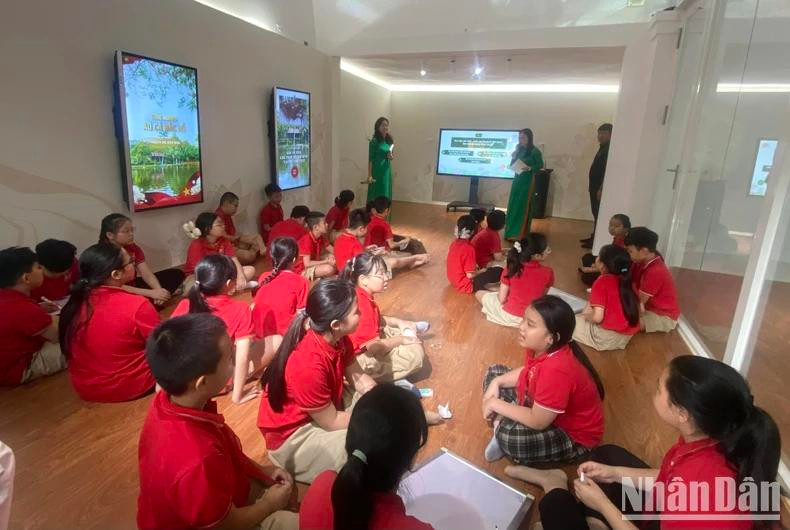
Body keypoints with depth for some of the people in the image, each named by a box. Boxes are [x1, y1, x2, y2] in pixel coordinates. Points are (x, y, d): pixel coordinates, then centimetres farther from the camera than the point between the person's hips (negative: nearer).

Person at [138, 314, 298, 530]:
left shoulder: (169, 401, -18)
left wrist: (261, 471, 0)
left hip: (210, 500, 7)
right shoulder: (198, 461, -43)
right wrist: (269, 504, -7)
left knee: (286, 487, 18)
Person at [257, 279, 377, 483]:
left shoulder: (337, 338, -13)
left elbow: (358, 378, 0)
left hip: (327, 406, 8)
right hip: (292, 437, -7)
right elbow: (332, 422, -24)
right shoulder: (308, 366, -37)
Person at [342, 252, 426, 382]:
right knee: (416, 353, -19)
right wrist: (402, 340, -16)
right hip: (364, 358, -10)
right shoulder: (363, 305, -30)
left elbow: (376, 319, 19)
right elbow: (373, 346, -30)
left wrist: (398, 322, 6)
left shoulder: (362, 296, 1)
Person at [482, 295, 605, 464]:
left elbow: (538, 421, -33)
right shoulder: (541, 348, -12)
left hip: (573, 437, -9)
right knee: (494, 372, 5)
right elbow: (526, 372, 10)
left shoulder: (557, 370, -39)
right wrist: (497, 382, -7)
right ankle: (500, 424, -3)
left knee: (508, 437, -36)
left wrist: (496, 404, -22)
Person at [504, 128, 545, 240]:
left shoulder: (535, 151, -9)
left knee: (523, 207, -5)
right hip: (517, 179, 6)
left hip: (528, 181, -6)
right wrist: (513, 157, -4)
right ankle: (511, 232, 16)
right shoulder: (519, 149, 9)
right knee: (513, 206, 7)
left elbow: (540, 165, -9)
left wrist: (529, 168, -23)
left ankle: (520, 234, -1)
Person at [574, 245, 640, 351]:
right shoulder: (626, 280, 3)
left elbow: (597, 317, -22)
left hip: (607, 337, -7)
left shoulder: (602, 282, -16)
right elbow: (639, 308, 11)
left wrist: (585, 316, 0)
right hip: (627, 336, 7)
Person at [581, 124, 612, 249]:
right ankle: (594, 237, 23)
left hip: (600, 188, -10)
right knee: (595, 213, 15)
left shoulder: (609, 149, -15)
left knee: (598, 215, -6)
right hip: (595, 186, 10)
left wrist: (601, 188, -23)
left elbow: (607, 171, -21)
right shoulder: (602, 148, 16)